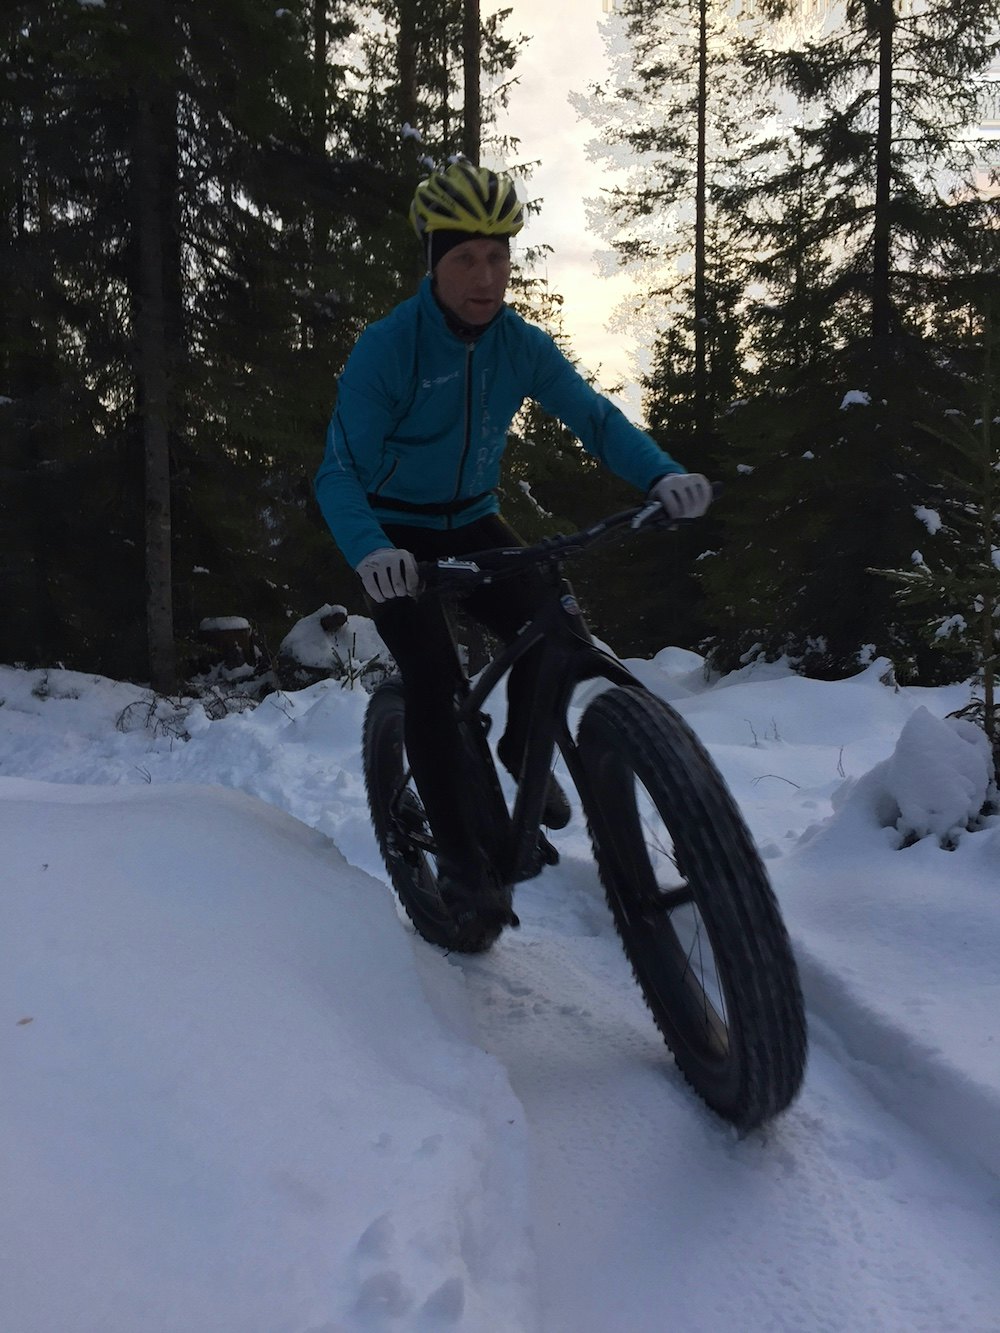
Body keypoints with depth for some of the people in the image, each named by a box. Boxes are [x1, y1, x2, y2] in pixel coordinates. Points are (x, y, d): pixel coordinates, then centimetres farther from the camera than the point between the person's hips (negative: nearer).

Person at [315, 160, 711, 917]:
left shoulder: (521, 344, -9)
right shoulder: (387, 348, -21)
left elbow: (593, 416, -13)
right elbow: (340, 471, -26)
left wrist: (663, 474, -34)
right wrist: (368, 550, -47)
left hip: (472, 526, 4)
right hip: (396, 539, -4)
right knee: (432, 674, -22)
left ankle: (523, 749, 14)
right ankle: (458, 853, -6)